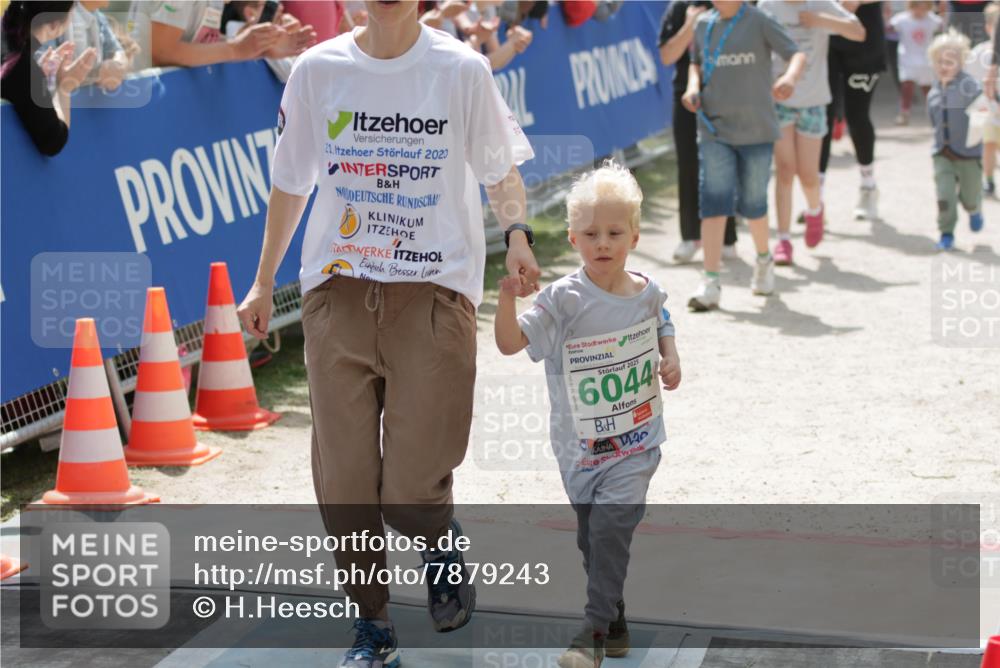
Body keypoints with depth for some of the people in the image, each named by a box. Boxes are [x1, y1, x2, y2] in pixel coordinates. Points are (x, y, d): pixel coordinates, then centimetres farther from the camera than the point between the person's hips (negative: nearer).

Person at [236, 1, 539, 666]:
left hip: (434, 293, -2)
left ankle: (443, 540, 30)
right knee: (344, 486, 2)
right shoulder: (318, 70, 4)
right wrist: (264, 284, 17)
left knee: (412, 492, -7)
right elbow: (291, 182, 14)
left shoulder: (462, 69, -2)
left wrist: (516, 233, -14)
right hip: (338, 293, 2)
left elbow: (501, 167, 7)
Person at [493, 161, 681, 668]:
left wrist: (671, 360, 1)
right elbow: (510, 342, -19)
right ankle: (615, 624, 33)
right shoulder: (565, 300, -13)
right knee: (591, 536, 13)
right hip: (579, 444, 0)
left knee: (610, 525, -17)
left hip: (635, 439, 0)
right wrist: (508, 297, -35)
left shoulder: (647, 293, -3)